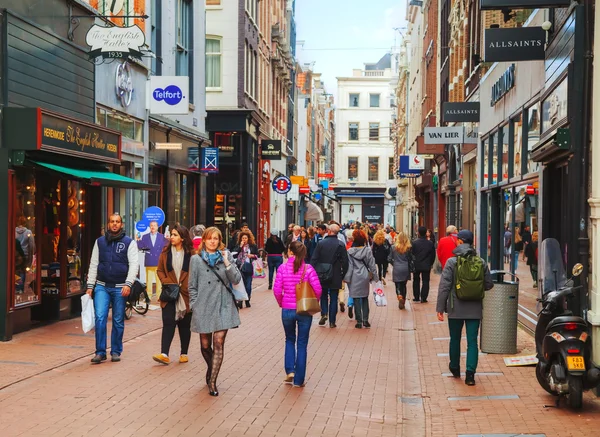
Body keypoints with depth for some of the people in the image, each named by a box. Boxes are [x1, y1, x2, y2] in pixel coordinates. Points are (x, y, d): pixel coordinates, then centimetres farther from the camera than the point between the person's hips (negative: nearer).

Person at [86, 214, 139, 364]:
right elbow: (93, 265, 11)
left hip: (119, 288, -1)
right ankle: (100, 352, -3)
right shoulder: (100, 242, 10)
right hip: (102, 286, 1)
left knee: (118, 321, 6)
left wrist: (128, 284, -17)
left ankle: (116, 352, 17)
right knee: (100, 318, -10)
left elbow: (134, 265, -5)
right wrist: (90, 286, 4)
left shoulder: (129, 242, 2)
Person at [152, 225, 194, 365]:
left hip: (186, 295, -1)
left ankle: (184, 354, 20)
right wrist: (166, 282, -7)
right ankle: (164, 354, -15)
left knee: (185, 325, 9)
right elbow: (160, 270, 9)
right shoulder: (166, 252, 5)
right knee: (168, 322, -8)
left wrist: (189, 287, -11)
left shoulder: (191, 254, -3)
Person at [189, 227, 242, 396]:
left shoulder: (226, 256, 6)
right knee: (205, 346, 9)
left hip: (223, 306, 0)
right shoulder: (196, 259, 5)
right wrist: (194, 306, 1)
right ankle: (211, 368, 39)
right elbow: (192, 286, 7)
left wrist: (227, 263, -13)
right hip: (204, 307, 1)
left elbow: (236, 280, -2)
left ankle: (212, 382, -3)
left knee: (218, 344, -8)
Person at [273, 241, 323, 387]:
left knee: (290, 340, 24)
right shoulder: (308, 268, -9)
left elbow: (277, 290, -7)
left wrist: (281, 303, 11)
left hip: (287, 310, 1)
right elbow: (317, 289, -12)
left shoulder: (282, 268, -7)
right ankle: (298, 380, 13)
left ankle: (290, 370, 10)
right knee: (302, 344, 10)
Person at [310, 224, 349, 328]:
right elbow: (345, 262, -5)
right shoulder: (341, 245, -6)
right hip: (335, 277, 0)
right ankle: (332, 321, 6)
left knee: (323, 296, 19)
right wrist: (343, 275, 6)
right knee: (333, 299, 6)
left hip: (322, 276, 0)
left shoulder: (321, 243, -6)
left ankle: (324, 314, 0)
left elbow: (314, 260, -5)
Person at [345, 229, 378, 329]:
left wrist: (347, 278, -2)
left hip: (354, 278, -2)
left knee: (356, 299, 3)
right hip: (365, 276, 2)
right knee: (365, 298, 14)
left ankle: (359, 321, 2)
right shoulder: (368, 250, -3)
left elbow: (349, 266, -7)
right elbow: (372, 264, 1)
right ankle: (365, 319, 8)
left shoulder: (350, 251, -7)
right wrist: (374, 275, 9)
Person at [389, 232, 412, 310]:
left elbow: (390, 259, -1)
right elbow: (410, 259, 0)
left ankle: (400, 297, -25)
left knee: (398, 285, 3)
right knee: (404, 286, 14)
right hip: (405, 269, 2)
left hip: (397, 269, -2)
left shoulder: (394, 247, -6)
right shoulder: (408, 248, -4)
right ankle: (403, 303, 17)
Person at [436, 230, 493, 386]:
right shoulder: (481, 262, -1)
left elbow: (444, 286, -12)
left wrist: (440, 308, -7)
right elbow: (488, 284, 5)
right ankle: (470, 374, -3)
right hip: (475, 309, 2)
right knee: (472, 341, 4)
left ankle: (455, 368, 33)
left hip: (456, 308, -1)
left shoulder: (452, 262, -10)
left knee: (455, 339, 17)